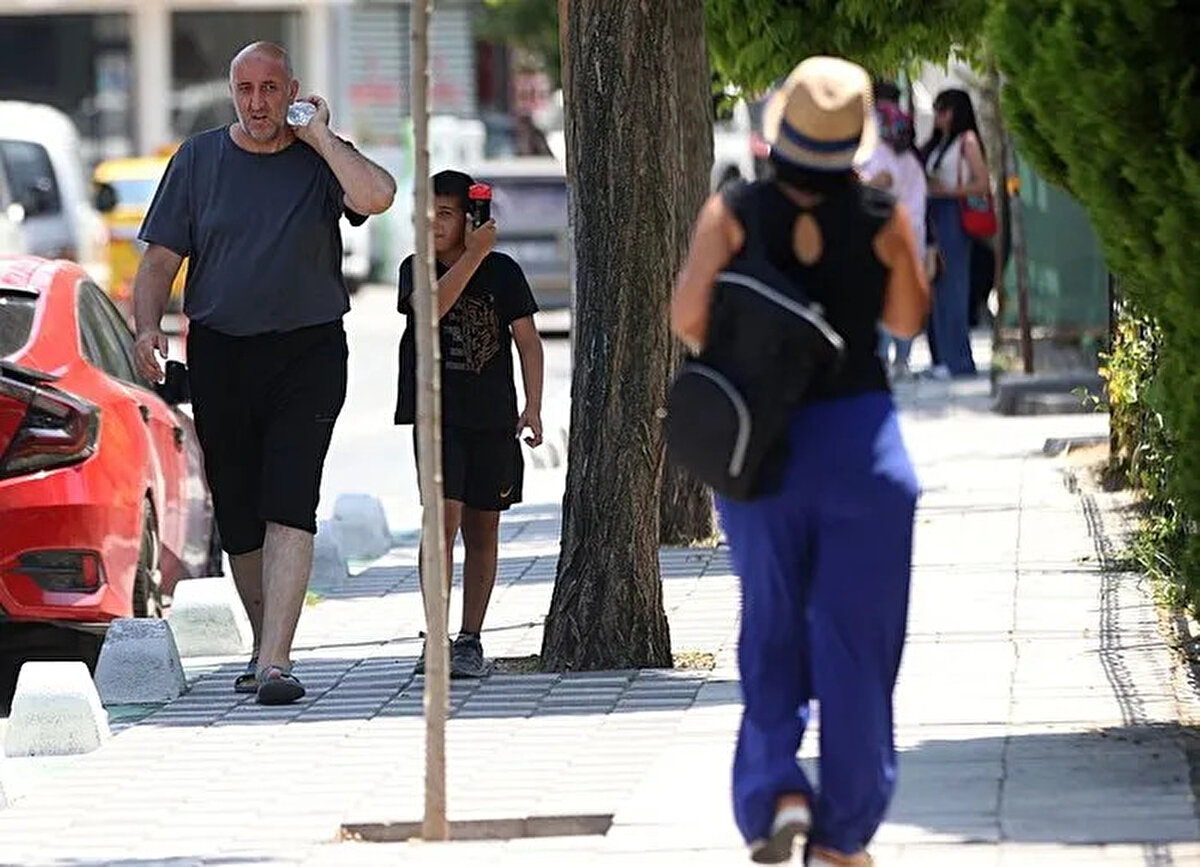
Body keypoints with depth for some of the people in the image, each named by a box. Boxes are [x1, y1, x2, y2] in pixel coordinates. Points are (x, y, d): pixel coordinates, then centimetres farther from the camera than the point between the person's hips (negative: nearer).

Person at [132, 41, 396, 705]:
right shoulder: (198, 159, 8)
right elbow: (161, 258, 8)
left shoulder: (319, 159, 2)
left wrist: (317, 135, -12)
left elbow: (376, 196, -21)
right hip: (219, 356, 3)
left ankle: (275, 663, -19)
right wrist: (147, 327, -9)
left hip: (307, 356, -3)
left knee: (288, 508, -14)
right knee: (236, 517, 8)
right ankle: (265, 643, 27)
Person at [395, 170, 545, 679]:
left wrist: (533, 407, -7)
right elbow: (431, 307, -18)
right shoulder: (416, 269, 3)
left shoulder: (503, 272, 2)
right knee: (444, 516, -14)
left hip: (491, 418, 1)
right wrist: (472, 256, -21)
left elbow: (527, 340, 2)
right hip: (437, 416, -1)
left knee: (482, 529, 6)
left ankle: (470, 641, 14)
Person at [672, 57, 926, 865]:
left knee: (772, 627, 17)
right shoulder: (883, 216, -7)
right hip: (860, 436, -1)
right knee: (854, 638, 7)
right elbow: (907, 320, 6)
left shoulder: (735, 213, -7)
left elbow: (689, 319, -11)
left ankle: (774, 790, 0)